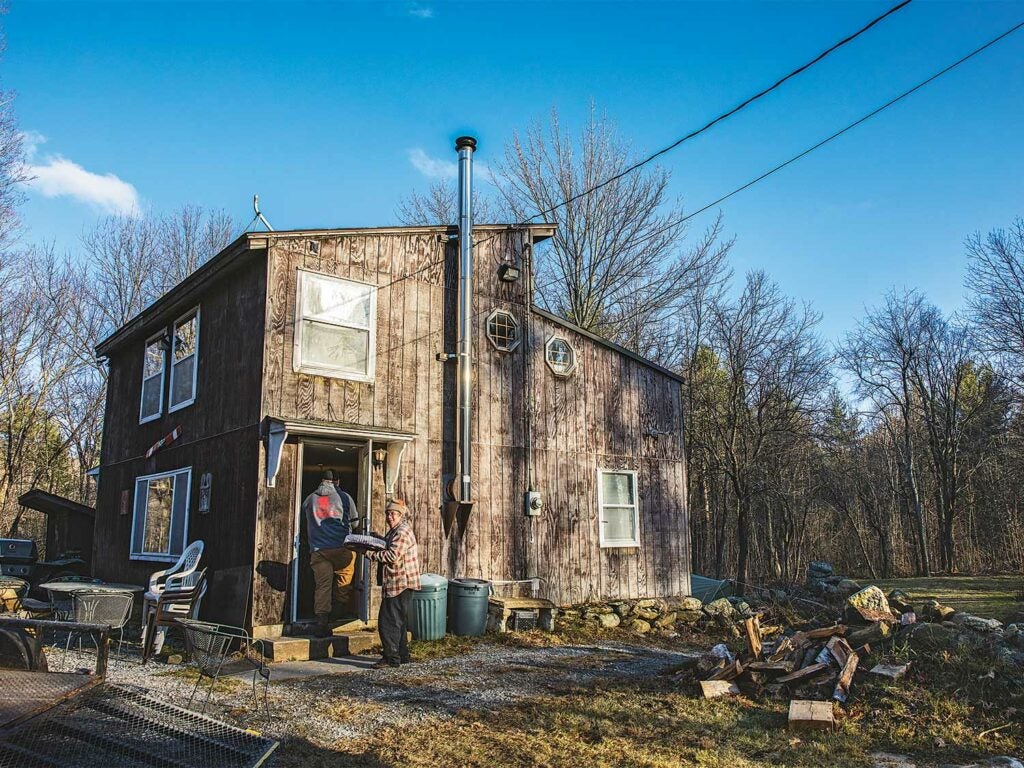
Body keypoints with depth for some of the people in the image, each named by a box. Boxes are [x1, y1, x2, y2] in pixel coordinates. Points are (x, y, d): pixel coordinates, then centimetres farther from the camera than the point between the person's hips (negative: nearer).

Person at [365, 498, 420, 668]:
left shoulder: (402, 532, -15)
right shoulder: (394, 531, 20)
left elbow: (392, 556, -23)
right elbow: (386, 549, 21)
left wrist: (370, 553, -15)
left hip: (399, 584, -11)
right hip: (398, 584, 11)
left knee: (388, 621, -9)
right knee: (398, 621, 17)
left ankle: (391, 658, -4)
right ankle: (403, 656, 25)